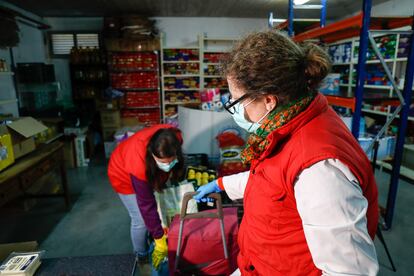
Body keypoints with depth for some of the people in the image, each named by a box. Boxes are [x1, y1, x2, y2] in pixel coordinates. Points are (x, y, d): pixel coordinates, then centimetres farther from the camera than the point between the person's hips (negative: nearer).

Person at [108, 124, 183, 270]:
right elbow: (146, 205, -35)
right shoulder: (139, 164, -45)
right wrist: (159, 239, -27)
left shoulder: (173, 138, -32)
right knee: (140, 220, -1)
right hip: (124, 175, -5)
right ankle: (141, 256, 27)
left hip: (150, 170, 5)